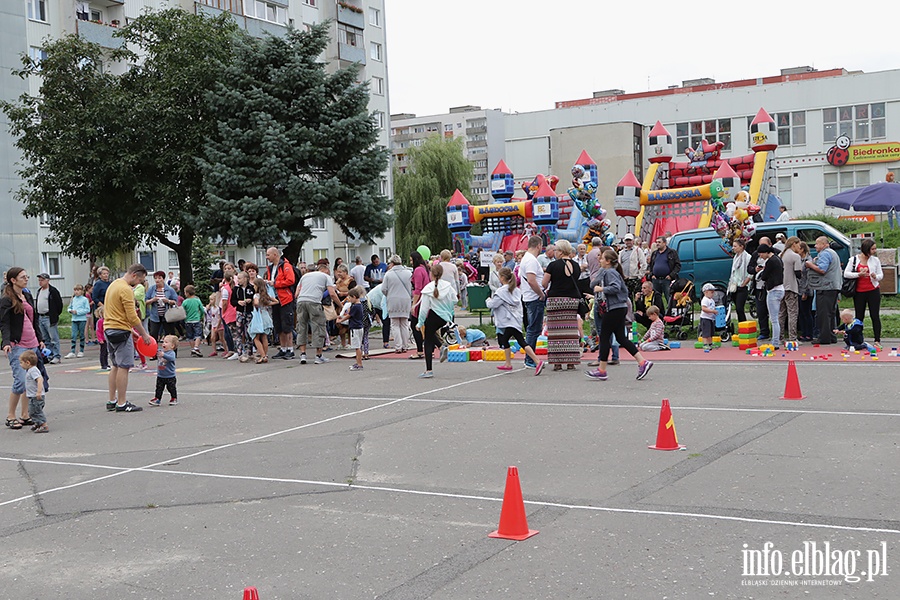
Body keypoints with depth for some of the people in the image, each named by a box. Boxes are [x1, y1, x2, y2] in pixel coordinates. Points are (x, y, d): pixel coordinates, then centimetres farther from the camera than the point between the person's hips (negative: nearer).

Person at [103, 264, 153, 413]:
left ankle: (112, 401, 19)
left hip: (109, 329, 10)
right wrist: (144, 334, -8)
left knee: (116, 366, 16)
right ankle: (122, 404, -5)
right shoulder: (126, 290, -15)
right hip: (121, 331, -10)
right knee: (123, 367, -6)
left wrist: (131, 330, 21)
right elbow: (132, 317, -18)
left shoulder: (113, 285, 16)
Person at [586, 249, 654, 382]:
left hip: (615, 309, -10)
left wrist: (601, 289, -18)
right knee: (621, 338, 9)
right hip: (620, 308, 10)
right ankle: (643, 362, 5)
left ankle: (601, 371, 2)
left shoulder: (610, 272, -12)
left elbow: (615, 287, -26)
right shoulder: (605, 272, 18)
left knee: (604, 337, -3)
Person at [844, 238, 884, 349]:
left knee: (875, 315, -3)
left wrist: (876, 277, -16)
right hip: (859, 292, 0)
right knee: (859, 316, 6)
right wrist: (859, 274, -18)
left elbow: (881, 275, 7)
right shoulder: (854, 260, -1)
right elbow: (846, 274, -5)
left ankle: (877, 341, 0)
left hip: (873, 291, 0)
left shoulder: (875, 260, 4)